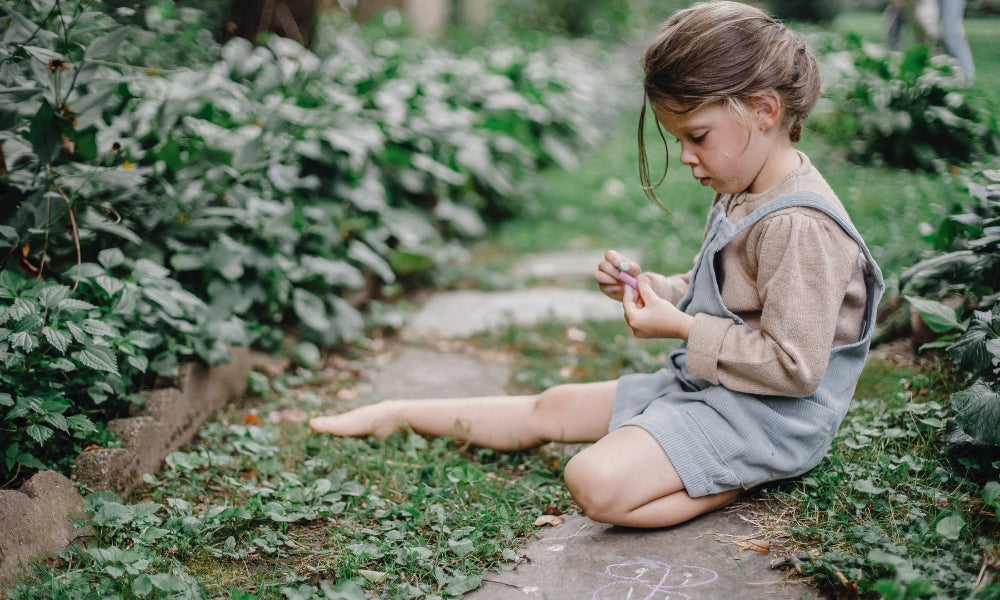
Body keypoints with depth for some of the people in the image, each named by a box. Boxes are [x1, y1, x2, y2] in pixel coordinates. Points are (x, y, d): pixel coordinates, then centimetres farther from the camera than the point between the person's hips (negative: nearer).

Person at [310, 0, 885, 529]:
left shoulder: (800, 225, -24)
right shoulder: (742, 197, 7)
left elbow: (794, 366, -26)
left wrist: (682, 328, -20)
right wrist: (656, 289, 2)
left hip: (764, 415, -10)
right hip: (704, 384, 10)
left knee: (595, 482, -28)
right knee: (551, 407, 13)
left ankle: (741, 481, -10)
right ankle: (398, 415, 26)